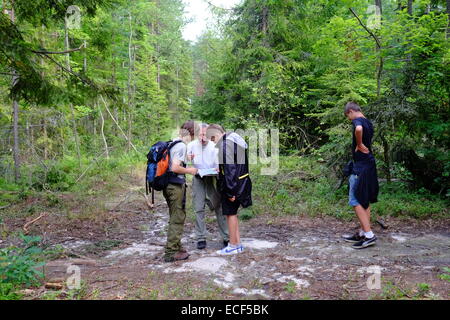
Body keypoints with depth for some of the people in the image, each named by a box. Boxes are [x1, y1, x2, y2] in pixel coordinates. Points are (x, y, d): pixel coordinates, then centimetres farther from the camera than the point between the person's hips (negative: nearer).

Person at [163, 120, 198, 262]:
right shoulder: (181, 146, -16)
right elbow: (175, 168, -24)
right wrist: (189, 170, -10)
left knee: (175, 218, 20)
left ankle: (176, 246, 33)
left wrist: (186, 159, 18)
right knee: (177, 219, 0)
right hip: (176, 186, -10)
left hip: (169, 185, 10)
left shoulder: (172, 143, 12)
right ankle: (171, 252, 6)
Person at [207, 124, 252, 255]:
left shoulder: (224, 144, -18)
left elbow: (229, 169, -22)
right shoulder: (234, 139, 12)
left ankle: (233, 246, 12)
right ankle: (238, 244, 24)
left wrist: (230, 192, -20)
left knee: (230, 214, 2)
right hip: (241, 181, 10)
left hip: (232, 184, -10)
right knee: (233, 213, 17)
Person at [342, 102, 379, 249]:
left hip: (361, 166, -10)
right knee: (365, 200, 13)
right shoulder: (368, 122, 17)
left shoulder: (357, 121, -13)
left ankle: (369, 235, -5)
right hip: (369, 164, 10)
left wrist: (359, 145, -24)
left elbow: (359, 129, -37)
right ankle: (363, 233, 21)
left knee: (355, 200, -6)